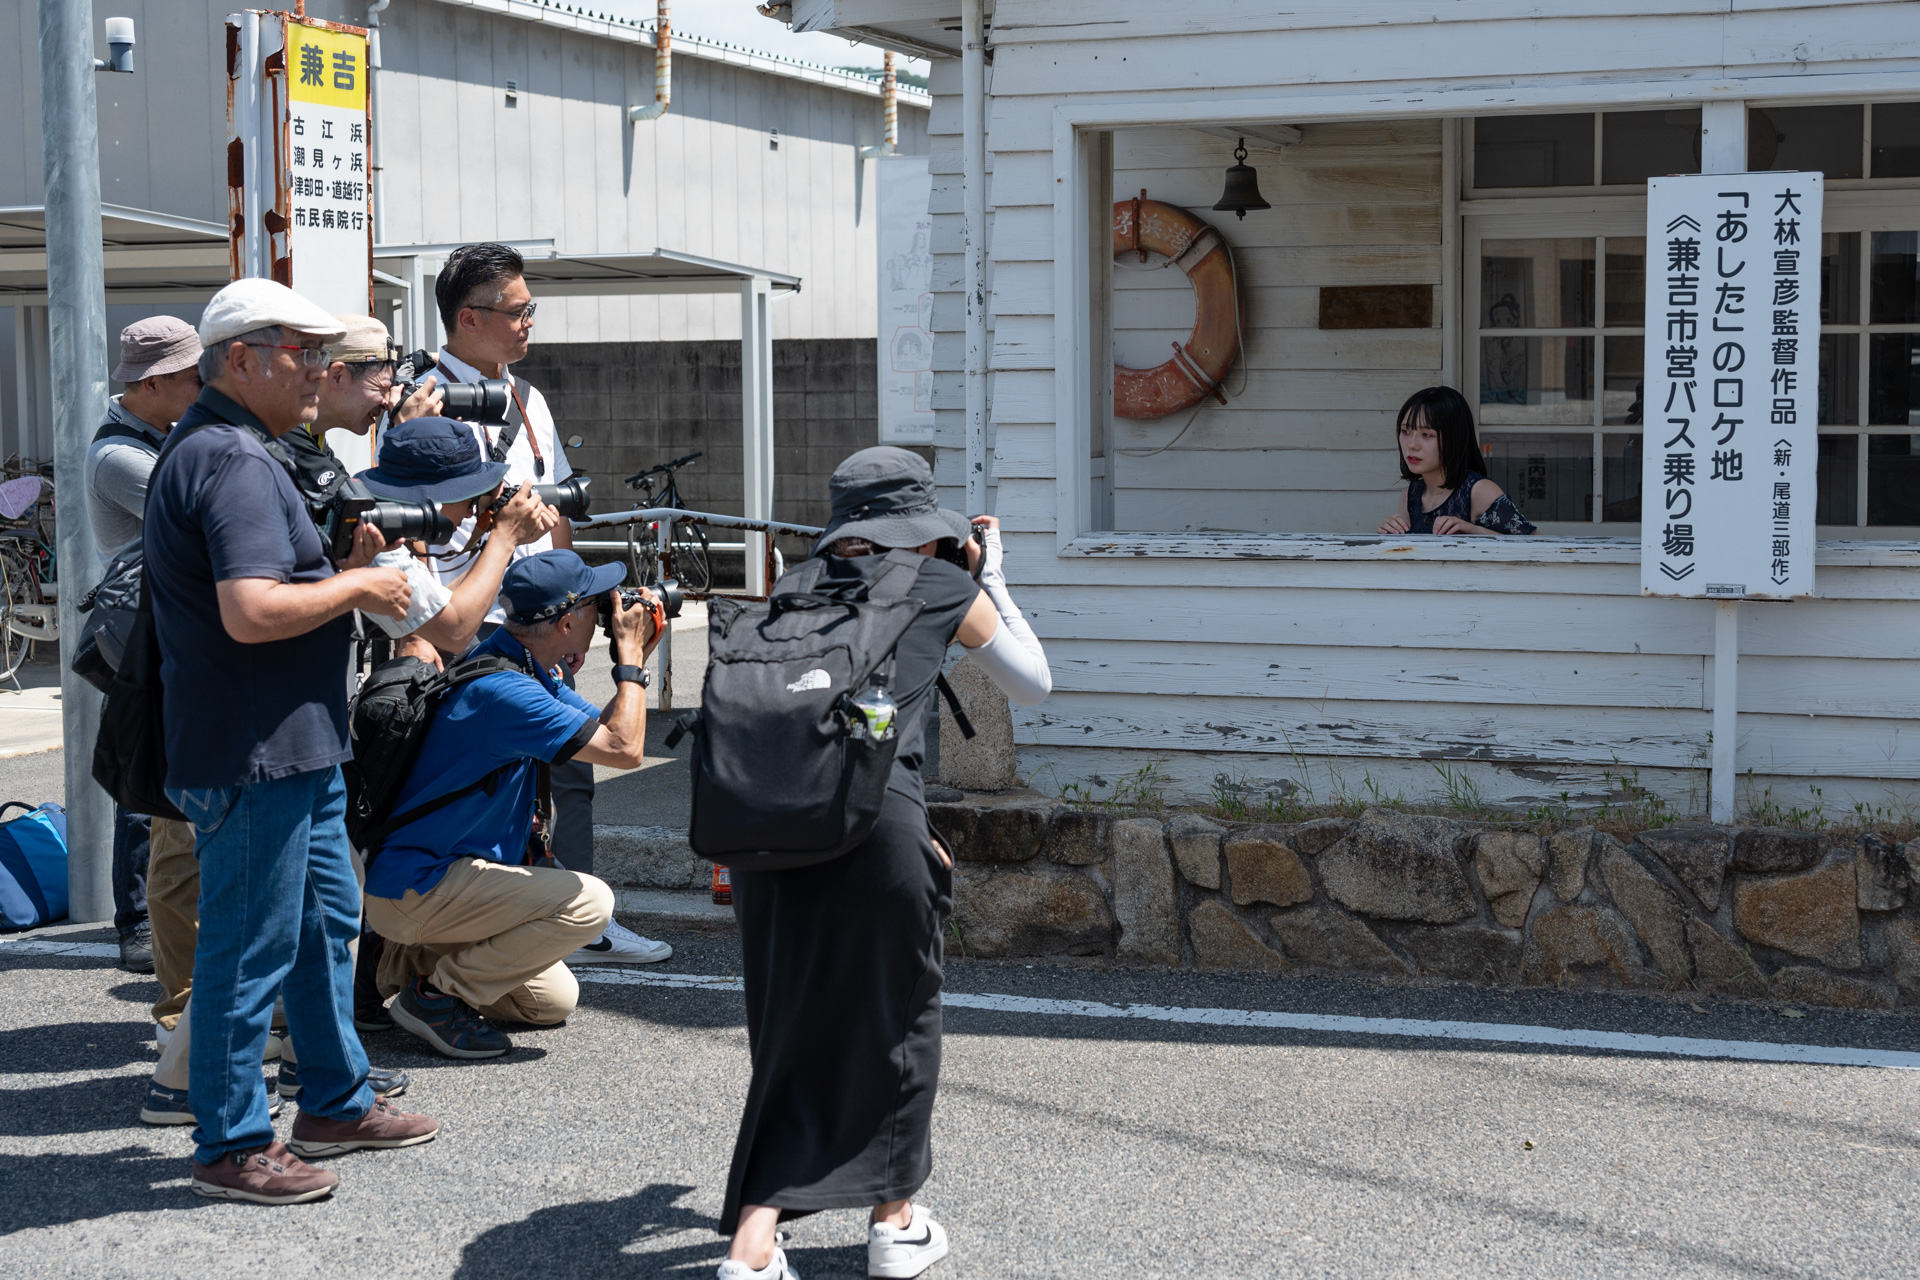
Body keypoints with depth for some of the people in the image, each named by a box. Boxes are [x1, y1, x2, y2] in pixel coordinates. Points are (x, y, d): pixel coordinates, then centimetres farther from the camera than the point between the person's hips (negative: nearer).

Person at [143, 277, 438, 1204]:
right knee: (251, 947, -1)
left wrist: (341, 575, 9)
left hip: (294, 744, 11)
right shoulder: (232, 460, -19)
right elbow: (252, 613, -30)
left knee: (325, 920, 19)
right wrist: (356, 585, -16)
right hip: (253, 753, -11)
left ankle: (335, 1102, 31)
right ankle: (231, 1145, 9)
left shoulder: (211, 450, 16)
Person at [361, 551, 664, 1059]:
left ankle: (413, 960, 19)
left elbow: (608, 727, 13)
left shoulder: (524, 670, 6)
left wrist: (635, 657, 1)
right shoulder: (501, 689, -26)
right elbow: (624, 749, -26)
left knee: (553, 1001, 12)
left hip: (441, 873, 10)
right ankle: (436, 995, -11)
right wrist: (630, 657, -15)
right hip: (413, 888, -10)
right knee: (589, 902, -23)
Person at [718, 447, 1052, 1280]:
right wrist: (993, 576, 36)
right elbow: (1033, 685, 27)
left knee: (791, 1032, 13)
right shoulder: (941, 586, 14)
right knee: (897, 1018, 17)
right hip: (874, 822, -4)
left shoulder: (795, 592, 22)